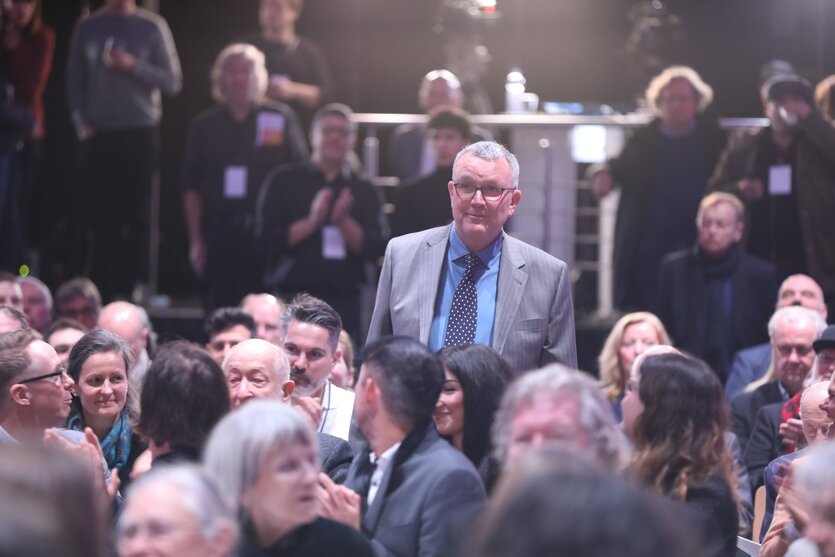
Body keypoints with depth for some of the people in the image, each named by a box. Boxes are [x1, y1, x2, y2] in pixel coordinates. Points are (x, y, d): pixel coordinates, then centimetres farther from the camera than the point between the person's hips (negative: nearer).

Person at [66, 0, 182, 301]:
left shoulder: (152, 27, 4)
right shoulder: (88, 27, 9)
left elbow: (173, 82, 1)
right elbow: (75, 81, 10)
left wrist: (133, 66, -12)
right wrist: (81, 123, -2)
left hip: (141, 132, -1)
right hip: (99, 134, 1)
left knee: (136, 217, -1)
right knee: (100, 217, -3)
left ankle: (126, 291, 4)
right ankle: (100, 294, -1)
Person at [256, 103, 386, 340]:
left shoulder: (364, 191, 12)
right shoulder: (282, 182, 7)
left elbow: (374, 249, 3)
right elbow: (266, 240, -1)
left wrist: (344, 221, -13)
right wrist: (312, 222, -12)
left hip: (344, 302, 1)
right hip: (292, 298, -1)